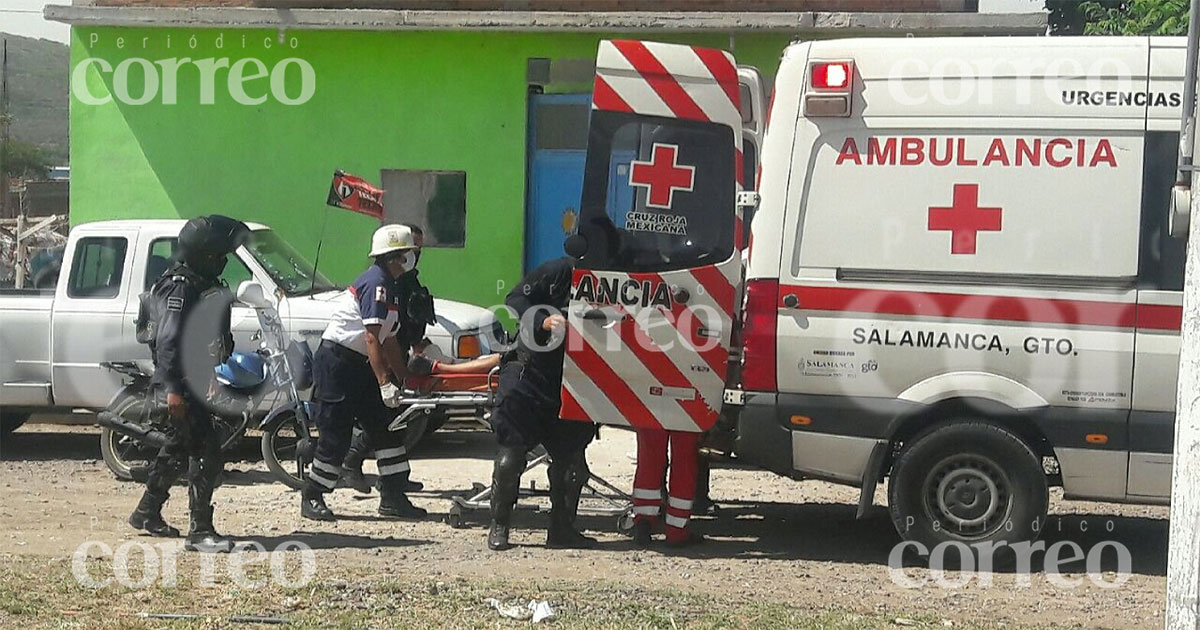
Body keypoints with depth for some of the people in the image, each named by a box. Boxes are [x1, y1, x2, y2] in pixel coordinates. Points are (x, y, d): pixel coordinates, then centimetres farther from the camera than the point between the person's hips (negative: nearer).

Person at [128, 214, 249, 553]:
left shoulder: (201, 283, 14)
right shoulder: (181, 287, -18)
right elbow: (168, 340, -23)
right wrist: (173, 389, -28)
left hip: (193, 381, 11)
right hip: (182, 384, -11)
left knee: (180, 447, 22)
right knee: (206, 453, -13)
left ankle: (147, 512, 36)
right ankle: (200, 531, -11)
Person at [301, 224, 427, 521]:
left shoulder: (393, 287, 14)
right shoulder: (376, 282, -17)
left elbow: (390, 340, 19)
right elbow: (372, 337, -24)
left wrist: (404, 382, 19)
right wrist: (385, 383, -28)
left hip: (358, 365, 10)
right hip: (336, 361, -10)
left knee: (387, 427, 6)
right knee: (336, 435, -6)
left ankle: (394, 497, 9)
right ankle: (311, 498, 6)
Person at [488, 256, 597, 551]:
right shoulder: (557, 272, -8)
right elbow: (514, 300, -8)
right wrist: (543, 321, -23)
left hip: (570, 388, 4)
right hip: (529, 374, -4)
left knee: (572, 460, 5)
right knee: (510, 457, -3)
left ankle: (561, 528, 19)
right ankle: (499, 527, 11)